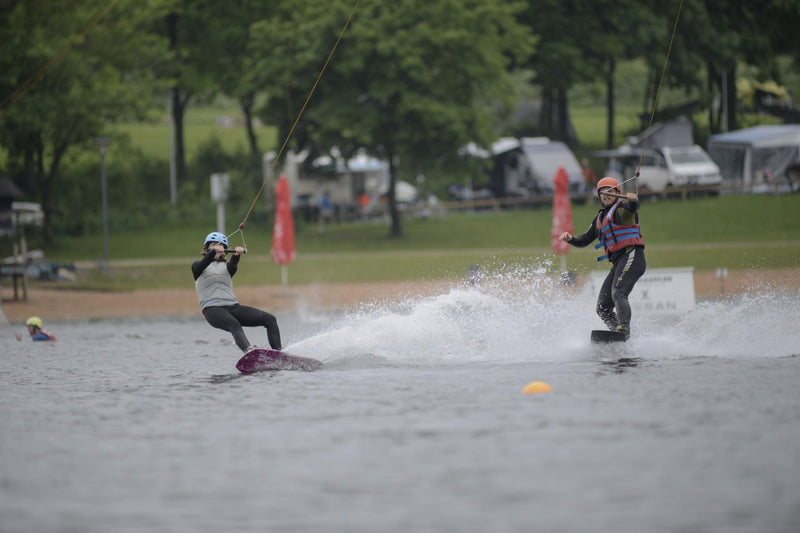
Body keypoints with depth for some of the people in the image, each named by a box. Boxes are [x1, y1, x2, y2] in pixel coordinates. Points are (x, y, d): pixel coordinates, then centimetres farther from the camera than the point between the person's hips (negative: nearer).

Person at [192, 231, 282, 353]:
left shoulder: (227, 267, 23)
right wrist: (213, 252, -30)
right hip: (213, 309, -5)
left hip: (233, 306, 5)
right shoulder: (197, 266, 16)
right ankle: (248, 350, -61)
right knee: (234, 325, -37)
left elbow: (233, 266, -3)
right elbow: (202, 265, -10)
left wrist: (237, 255, -27)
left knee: (270, 319, -10)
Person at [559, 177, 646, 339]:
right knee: (603, 309, 1)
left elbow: (633, 207, -23)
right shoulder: (600, 218, 25)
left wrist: (633, 200, -47)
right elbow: (584, 240, 27)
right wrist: (570, 238, 5)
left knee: (617, 294, -29)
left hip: (632, 256, -9)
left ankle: (624, 331, -43)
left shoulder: (622, 207, 2)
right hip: (618, 264, 9)